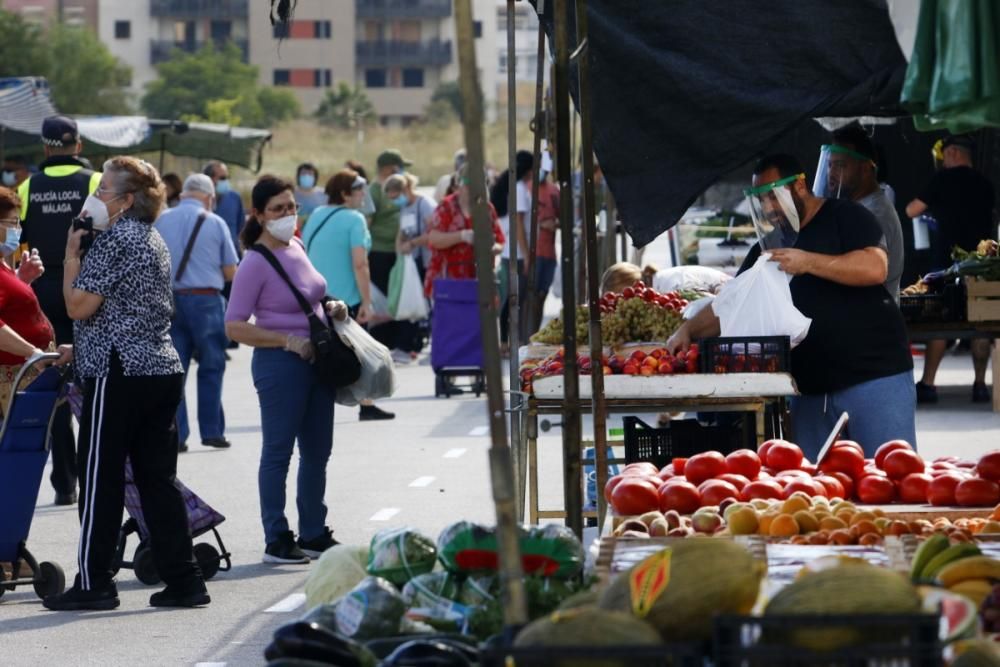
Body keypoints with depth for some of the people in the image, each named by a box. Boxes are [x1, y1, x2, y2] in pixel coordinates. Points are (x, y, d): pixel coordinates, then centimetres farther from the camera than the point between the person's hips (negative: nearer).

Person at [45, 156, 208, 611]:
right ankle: (183, 580, 7)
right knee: (157, 478, 9)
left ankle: (94, 582, 1)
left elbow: (79, 305, -15)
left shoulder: (114, 240, -12)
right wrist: (80, 348, 24)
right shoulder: (153, 240, 17)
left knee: (100, 479, -2)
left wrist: (72, 253, -4)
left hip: (119, 373, -9)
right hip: (162, 369, 9)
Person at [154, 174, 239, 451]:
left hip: (169, 300, 2)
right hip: (206, 301, -2)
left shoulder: (162, 221, 3)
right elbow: (230, 272, 0)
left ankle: (175, 434, 3)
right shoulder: (215, 223, -2)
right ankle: (211, 431, 11)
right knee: (211, 367, 10)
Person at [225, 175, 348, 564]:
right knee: (278, 452, 0)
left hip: (317, 360, 8)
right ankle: (276, 541, 7)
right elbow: (234, 327, -16)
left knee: (318, 451, 14)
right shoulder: (256, 263, -14)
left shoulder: (297, 248, 9)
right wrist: (288, 341, -21)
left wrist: (330, 309, 5)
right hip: (280, 366, -8)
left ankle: (314, 533, 26)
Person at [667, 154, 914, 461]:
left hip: (874, 375, -6)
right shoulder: (768, 247, 16)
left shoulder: (844, 217, -3)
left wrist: (807, 262, -22)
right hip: (811, 386, 6)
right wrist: (688, 330, -1)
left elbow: (875, 268, -18)